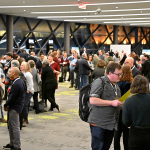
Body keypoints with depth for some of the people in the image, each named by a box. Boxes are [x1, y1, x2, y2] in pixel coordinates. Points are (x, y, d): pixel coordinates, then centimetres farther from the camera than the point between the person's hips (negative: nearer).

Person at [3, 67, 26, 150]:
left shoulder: (16, 84, -24)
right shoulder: (20, 81, 7)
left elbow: (12, 97, -22)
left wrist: (5, 105, -7)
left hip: (15, 107, -10)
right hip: (14, 106, 10)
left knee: (15, 127, -2)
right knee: (10, 125, 20)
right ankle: (12, 143, 31)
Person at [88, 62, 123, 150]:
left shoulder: (116, 86, 16)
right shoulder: (100, 82, -10)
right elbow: (93, 100, -21)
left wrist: (121, 104, 8)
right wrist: (111, 103, -20)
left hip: (111, 124, 8)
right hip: (99, 123, -8)